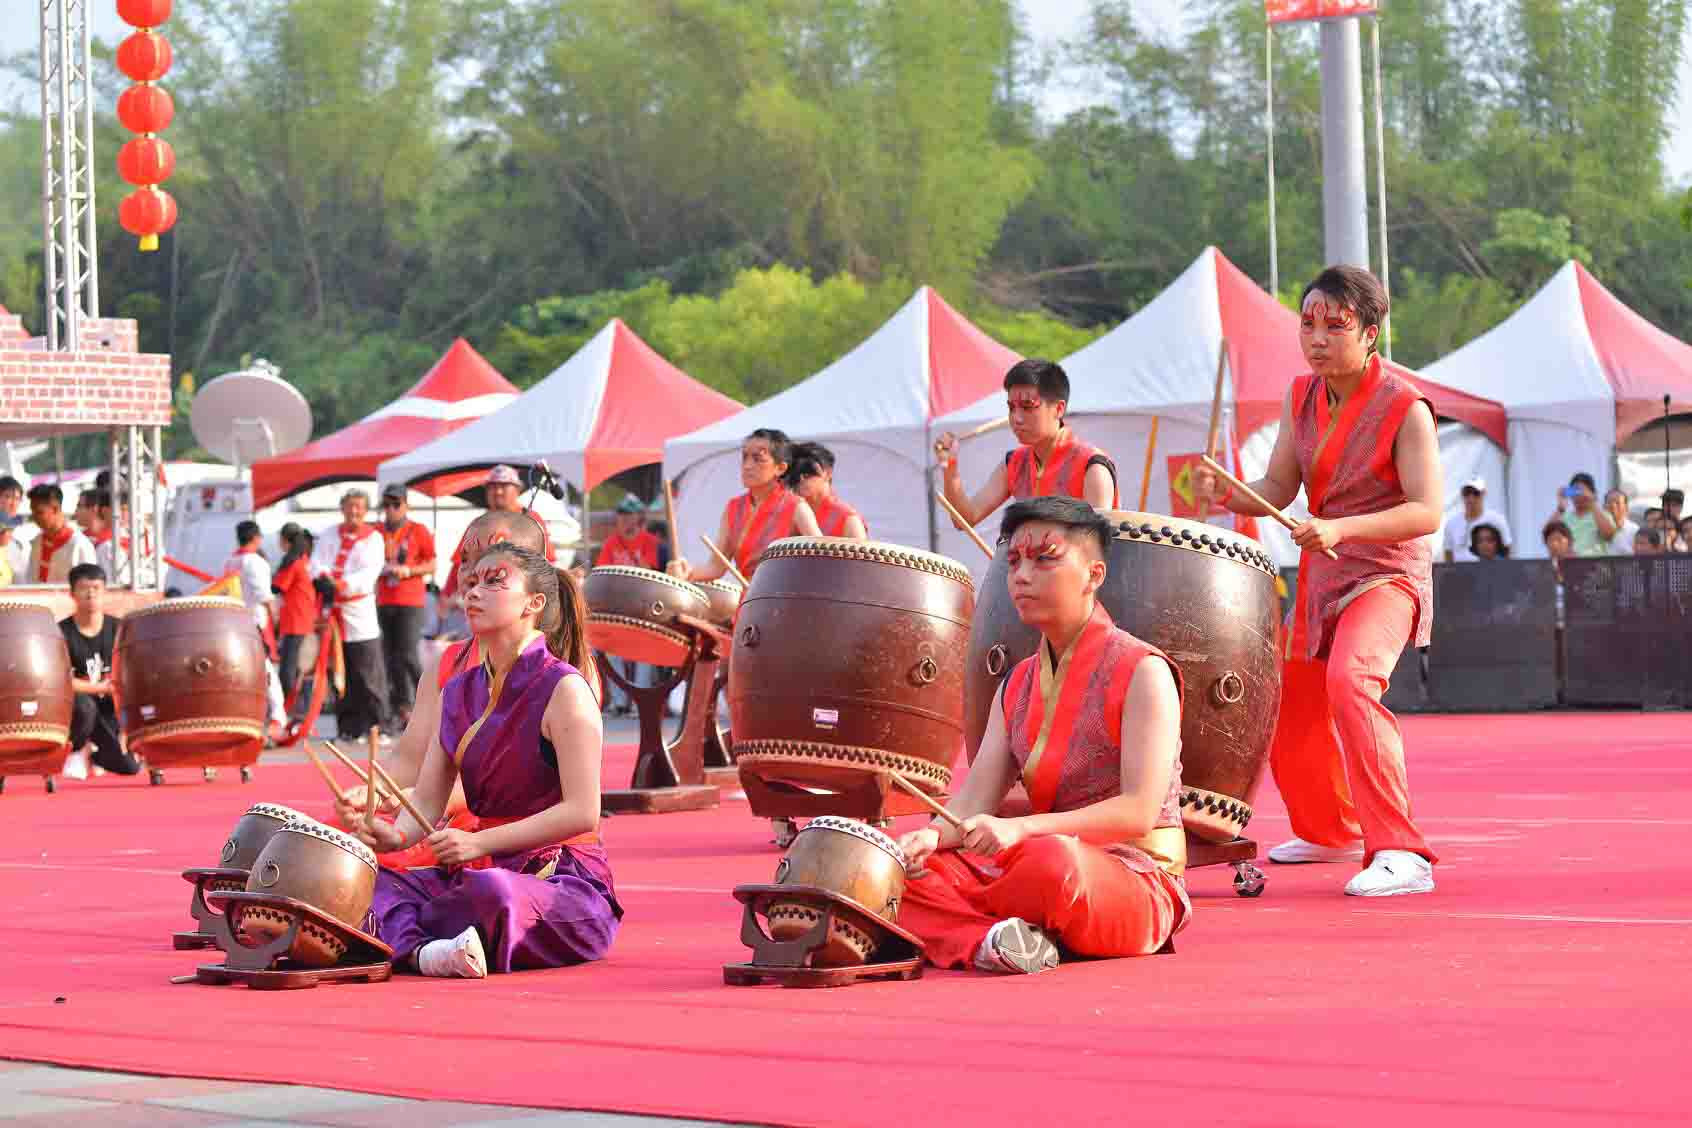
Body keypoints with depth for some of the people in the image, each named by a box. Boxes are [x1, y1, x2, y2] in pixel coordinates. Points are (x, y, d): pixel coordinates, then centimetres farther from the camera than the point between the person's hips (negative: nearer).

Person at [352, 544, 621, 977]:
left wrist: (480, 843, -21)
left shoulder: (564, 689, -8)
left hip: (568, 880, -6)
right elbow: (427, 802, 9)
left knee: (493, 889, -38)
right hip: (485, 868, 6)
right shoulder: (459, 693, 13)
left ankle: (399, 932, -13)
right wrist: (396, 836, -15)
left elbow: (582, 812, -15)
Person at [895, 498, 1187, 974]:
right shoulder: (1017, 686, 14)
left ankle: (951, 924, -13)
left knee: (1050, 860, -40)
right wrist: (933, 836, -22)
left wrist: (1021, 829, -31)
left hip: (1138, 884, -6)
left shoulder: (1141, 671, -8)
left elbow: (1139, 811, -19)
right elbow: (975, 800, 3)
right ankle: (987, 943, -33)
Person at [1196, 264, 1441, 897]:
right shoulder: (1303, 398, 4)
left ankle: (1400, 854, -35)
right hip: (1321, 579, 8)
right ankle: (1328, 832, 45)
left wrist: (1339, 528, -36)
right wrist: (1226, 494, -16)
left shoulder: (1405, 409, -16)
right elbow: (1276, 491, 6)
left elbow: (1426, 512, -23)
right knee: (1288, 717, 16)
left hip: (1387, 574, -8)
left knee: (1349, 679, -34)